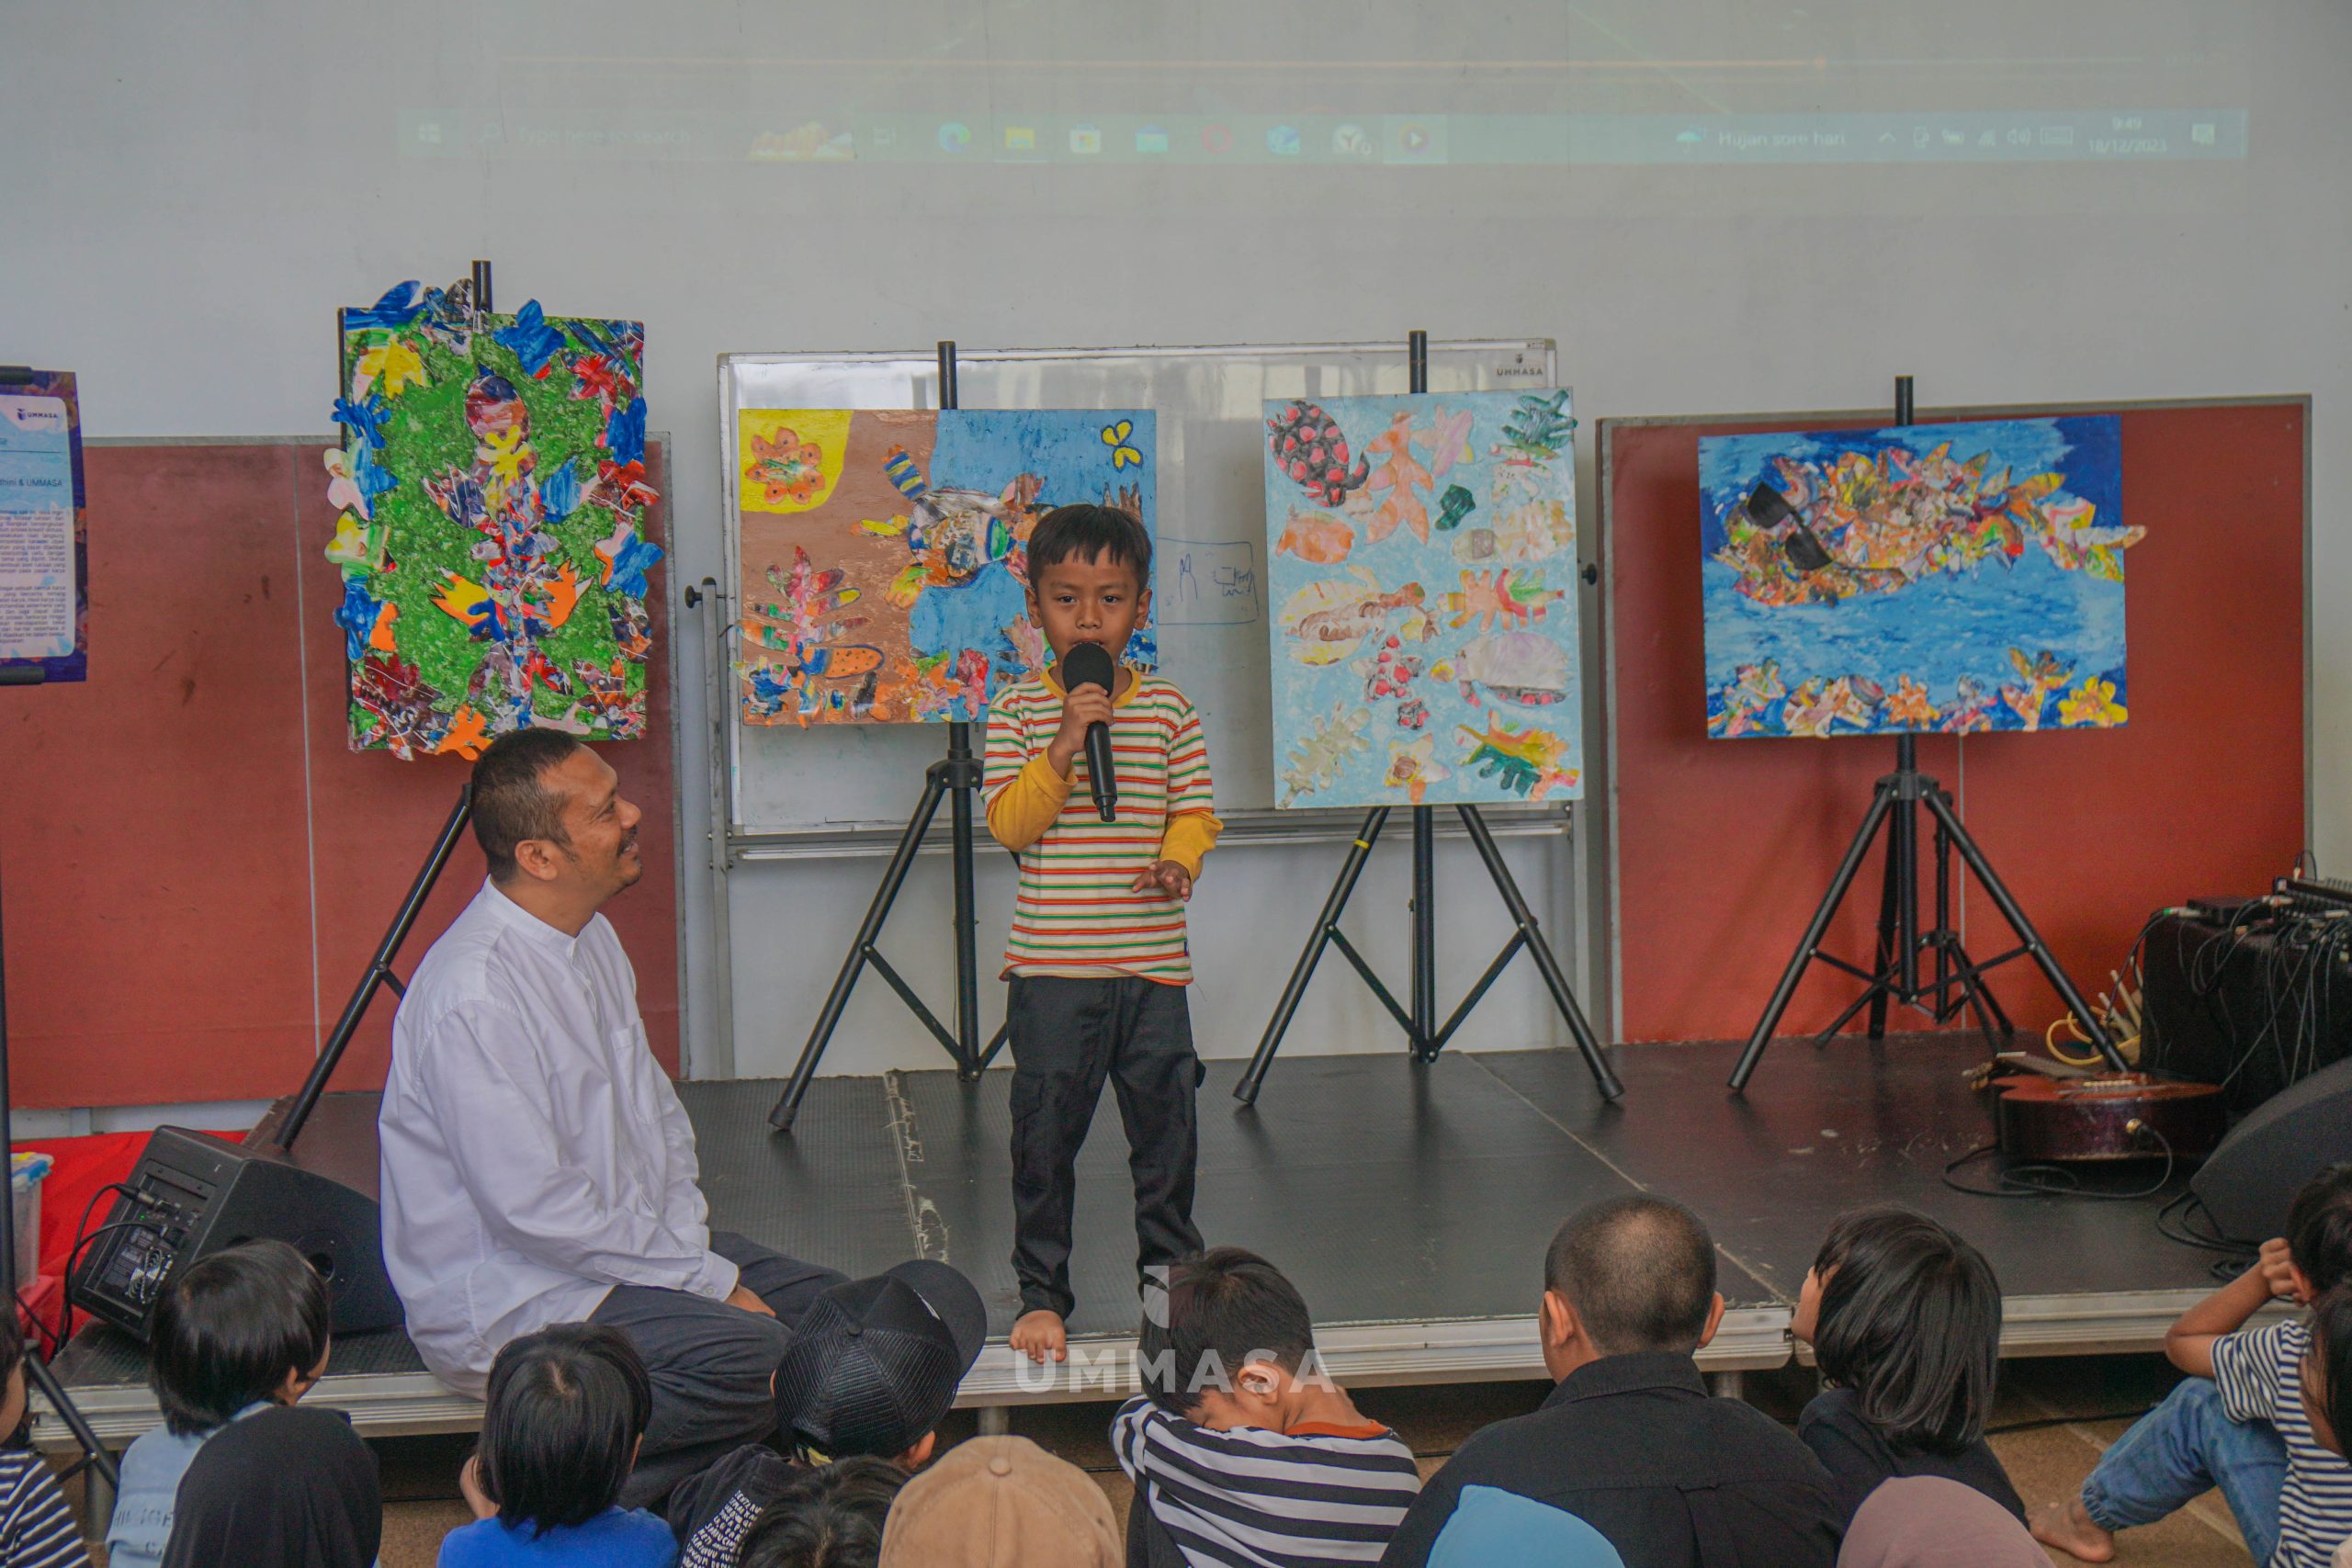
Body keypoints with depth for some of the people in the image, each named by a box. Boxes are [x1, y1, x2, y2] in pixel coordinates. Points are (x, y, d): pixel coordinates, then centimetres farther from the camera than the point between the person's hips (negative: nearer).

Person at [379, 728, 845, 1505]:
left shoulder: (592, 940, 8)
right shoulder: (472, 995, -24)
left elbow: (654, 1109, 16)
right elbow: (533, 1206, -24)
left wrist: (692, 1241, -2)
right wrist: (709, 1282, -18)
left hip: (630, 1243, 10)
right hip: (507, 1298, -9)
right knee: (758, 1356, -27)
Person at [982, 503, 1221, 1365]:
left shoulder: (1168, 708, 6)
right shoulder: (1018, 709, 1)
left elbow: (1195, 811, 8)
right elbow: (1009, 823, -7)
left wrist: (1179, 860, -12)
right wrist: (1062, 749, -20)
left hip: (1152, 964, 2)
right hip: (1052, 967, -2)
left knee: (1166, 1124, 7)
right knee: (1046, 1133, 3)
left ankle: (1171, 1279, 24)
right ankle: (1041, 1293, 14)